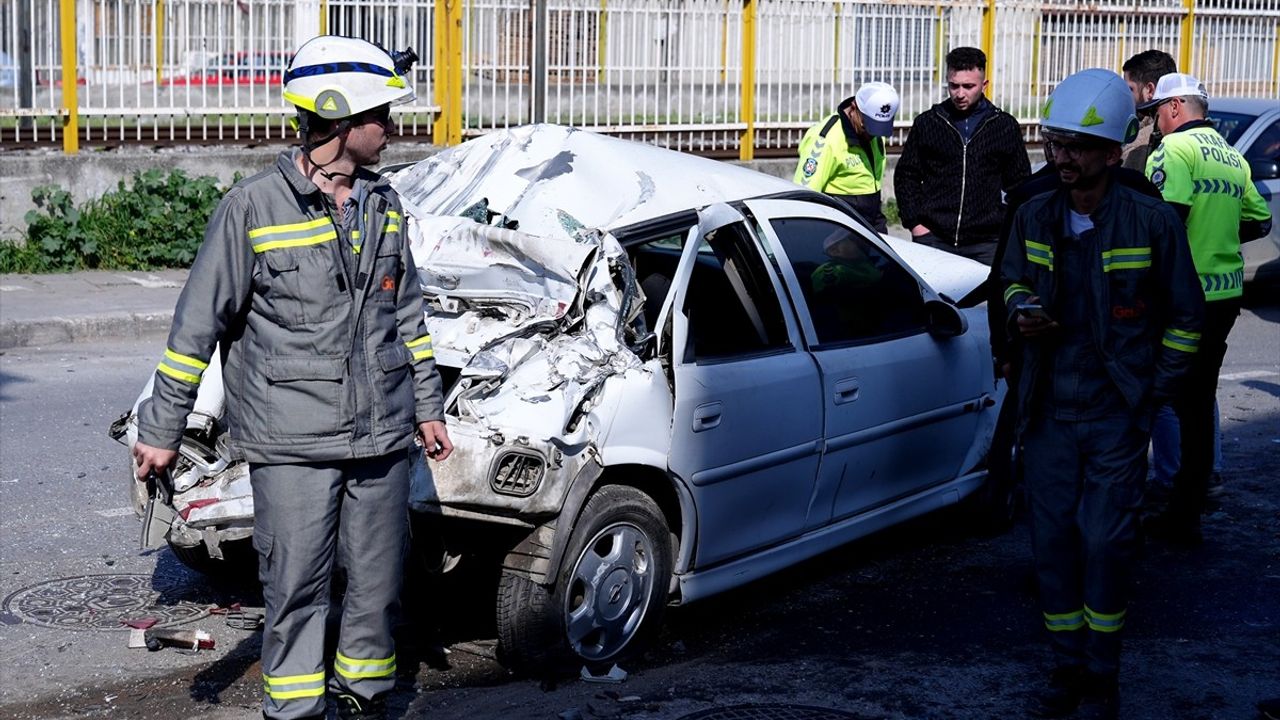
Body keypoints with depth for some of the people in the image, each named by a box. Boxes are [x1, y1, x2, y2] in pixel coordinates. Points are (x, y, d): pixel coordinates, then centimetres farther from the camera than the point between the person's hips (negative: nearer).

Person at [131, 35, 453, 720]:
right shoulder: (252, 207, -8)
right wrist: (161, 429, -3)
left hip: (382, 434, 5)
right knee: (296, 587, -1)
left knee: (378, 582, 11)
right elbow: (198, 322, -4)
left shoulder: (384, 205, 9)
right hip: (291, 441, -5)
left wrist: (426, 406, 21)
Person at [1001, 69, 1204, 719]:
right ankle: (1067, 665, 22)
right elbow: (1013, 279, 20)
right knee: (1052, 538, 7)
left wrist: (1156, 392, -3)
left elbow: (1185, 315, 1)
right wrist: (1021, 309, -3)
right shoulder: (1034, 217, 1)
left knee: (1105, 543, -2)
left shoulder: (1153, 222, -9)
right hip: (1048, 411, 4)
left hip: (1117, 415, -3)